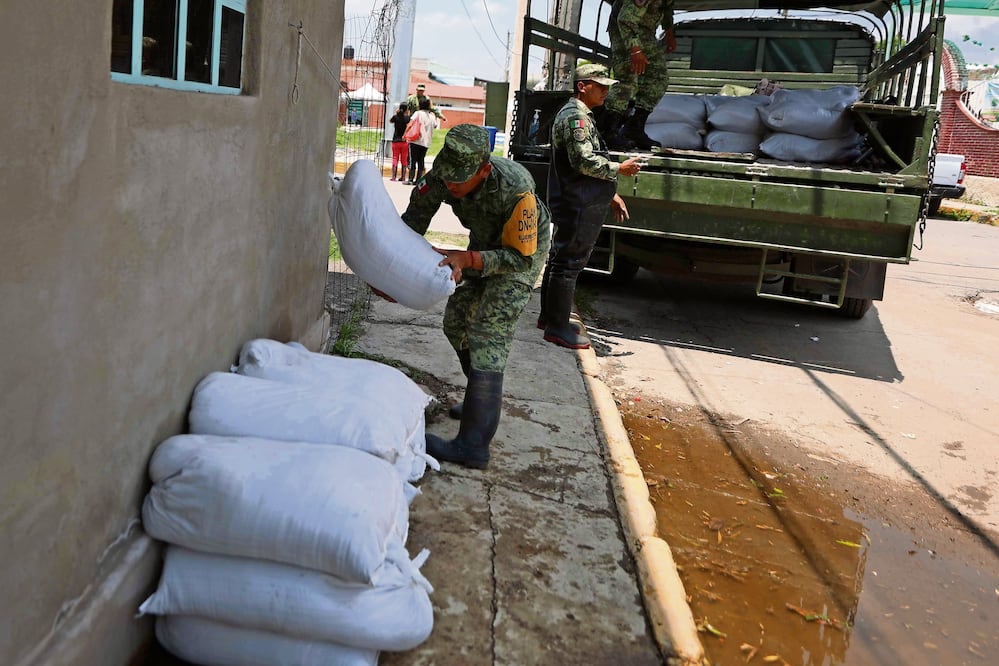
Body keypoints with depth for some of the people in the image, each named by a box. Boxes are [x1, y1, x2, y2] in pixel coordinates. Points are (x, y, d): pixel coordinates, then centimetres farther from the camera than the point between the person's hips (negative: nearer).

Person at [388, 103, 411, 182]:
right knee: (404, 160, 7)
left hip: (396, 141, 0)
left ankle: (394, 177, -2)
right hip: (405, 141, 0)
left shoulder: (396, 117, -3)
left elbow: (390, 121, 17)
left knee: (395, 158, 5)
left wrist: (396, 113, 10)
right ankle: (403, 177, 6)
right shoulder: (408, 118, -7)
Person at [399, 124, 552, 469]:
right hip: (485, 244, 7)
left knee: (487, 334, -17)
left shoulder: (515, 189, -40)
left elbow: (519, 257, -32)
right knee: (456, 323, 11)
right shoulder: (444, 175, -24)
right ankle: (485, 400, 33)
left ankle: (473, 446, -18)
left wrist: (466, 259, -43)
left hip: (523, 249, -7)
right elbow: (413, 220, -12)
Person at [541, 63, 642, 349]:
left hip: (576, 204, 11)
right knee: (569, 262, -7)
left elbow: (591, 162, 26)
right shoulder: (575, 117, -14)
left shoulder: (582, 115, 21)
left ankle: (550, 316, 25)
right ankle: (557, 326, -1)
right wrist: (619, 169, -10)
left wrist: (611, 194, 23)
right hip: (577, 205, -11)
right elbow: (584, 162, -23)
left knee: (560, 259, 16)